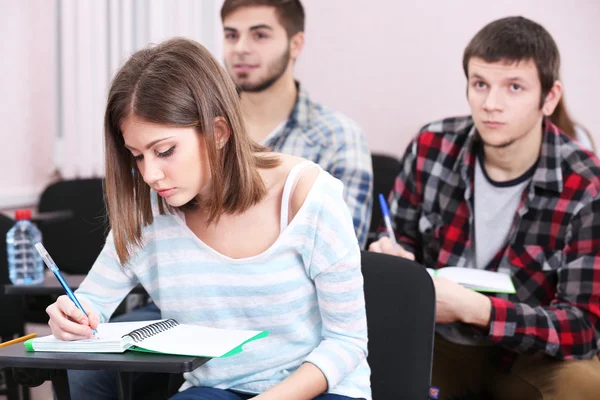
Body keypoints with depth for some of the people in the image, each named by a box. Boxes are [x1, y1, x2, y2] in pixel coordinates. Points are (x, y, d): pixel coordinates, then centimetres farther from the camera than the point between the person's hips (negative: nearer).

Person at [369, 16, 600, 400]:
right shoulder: (431, 148, -9)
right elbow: (402, 240, 8)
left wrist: (471, 307, -31)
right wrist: (393, 255, -18)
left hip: (534, 355, -2)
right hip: (437, 341, 2)